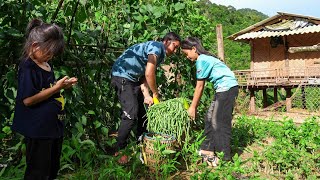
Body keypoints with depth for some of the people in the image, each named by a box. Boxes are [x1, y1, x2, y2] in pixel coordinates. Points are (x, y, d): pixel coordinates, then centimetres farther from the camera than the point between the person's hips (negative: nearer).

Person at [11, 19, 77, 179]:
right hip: (38, 130, -9)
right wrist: (56, 87, -21)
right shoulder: (28, 68, -18)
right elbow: (28, 100, -23)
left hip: (54, 126, 9)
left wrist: (63, 85, 5)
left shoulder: (46, 65, 9)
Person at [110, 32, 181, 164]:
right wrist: (156, 94, -9)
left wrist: (146, 96, -8)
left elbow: (144, 76, 7)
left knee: (142, 112, 11)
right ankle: (118, 150, -9)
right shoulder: (157, 47, -13)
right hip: (123, 76, -11)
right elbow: (149, 74, -22)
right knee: (131, 113, -17)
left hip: (133, 79, 11)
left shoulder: (160, 55, 16)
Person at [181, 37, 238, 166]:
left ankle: (224, 157, 1)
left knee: (219, 122, -7)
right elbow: (201, 86, 15)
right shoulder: (205, 58, 16)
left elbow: (199, 86, -11)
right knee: (210, 118, 12)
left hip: (227, 88, -10)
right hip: (223, 89, 10)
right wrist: (195, 105, 15)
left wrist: (192, 107, -3)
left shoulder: (201, 60, -13)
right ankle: (208, 149, 19)